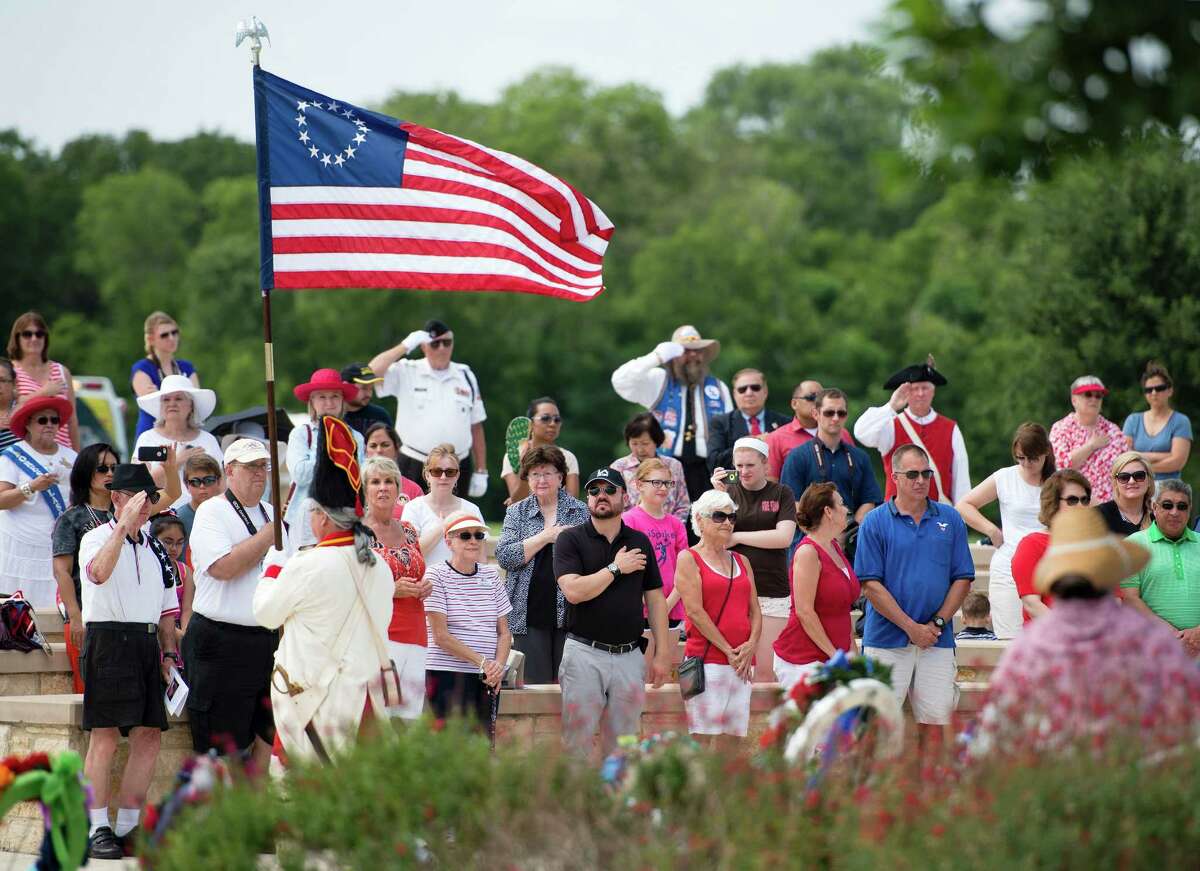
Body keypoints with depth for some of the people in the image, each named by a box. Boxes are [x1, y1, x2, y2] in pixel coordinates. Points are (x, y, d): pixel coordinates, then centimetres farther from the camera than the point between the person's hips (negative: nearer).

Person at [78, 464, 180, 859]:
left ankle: (127, 827, 10)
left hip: (147, 644, 7)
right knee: (104, 736, -9)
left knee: (149, 736, 2)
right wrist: (125, 525, -29)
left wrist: (168, 654, 13)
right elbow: (98, 573, -25)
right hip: (108, 638, -7)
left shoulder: (156, 550, 19)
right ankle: (98, 830, -7)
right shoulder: (97, 538, -1)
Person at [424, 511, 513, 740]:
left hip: (487, 679, 5)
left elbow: (504, 631, 14)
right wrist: (481, 662, -13)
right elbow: (441, 636, -9)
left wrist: (498, 665, -5)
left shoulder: (491, 575, 14)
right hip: (447, 677, -5)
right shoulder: (436, 575, -2)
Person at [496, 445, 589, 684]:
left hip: (570, 612, -1)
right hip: (530, 614, 1)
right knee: (535, 683, -2)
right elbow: (505, 557, -3)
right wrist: (546, 537, -9)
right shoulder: (517, 512, 10)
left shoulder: (581, 512, 7)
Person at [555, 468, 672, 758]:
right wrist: (616, 568, -9)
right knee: (577, 744, -4)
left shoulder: (639, 541, 11)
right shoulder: (571, 540, 0)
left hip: (629, 655, 3)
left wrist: (662, 654, 5)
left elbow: (655, 600, 11)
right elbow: (574, 591, -15)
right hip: (584, 654, -3)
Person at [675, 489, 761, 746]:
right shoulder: (689, 559, 1)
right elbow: (695, 611, -8)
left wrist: (751, 646, -3)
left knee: (731, 741, 2)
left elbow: (755, 611, 16)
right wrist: (728, 651, -11)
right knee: (702, 741, -11)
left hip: (742, 662, 6)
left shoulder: (741, 561, 19)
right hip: (706, 657, -6)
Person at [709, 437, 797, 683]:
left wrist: (737, 537, -5)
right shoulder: (728, 492, 9)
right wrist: (718, 496, -11)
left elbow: (784, 537, -7)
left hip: (772, 592, -1)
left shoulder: (781, 493, 6)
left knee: (767, 669, -4)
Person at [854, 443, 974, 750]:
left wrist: (937, 623, -5)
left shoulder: (950, 519, 8)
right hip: (887, 640, -3)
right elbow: (871, 586, -5)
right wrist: (912, 628, -10)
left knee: (934, 722, 2)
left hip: (937, 641, 3)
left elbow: (962, 579, 8)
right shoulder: (875, 522, -1)